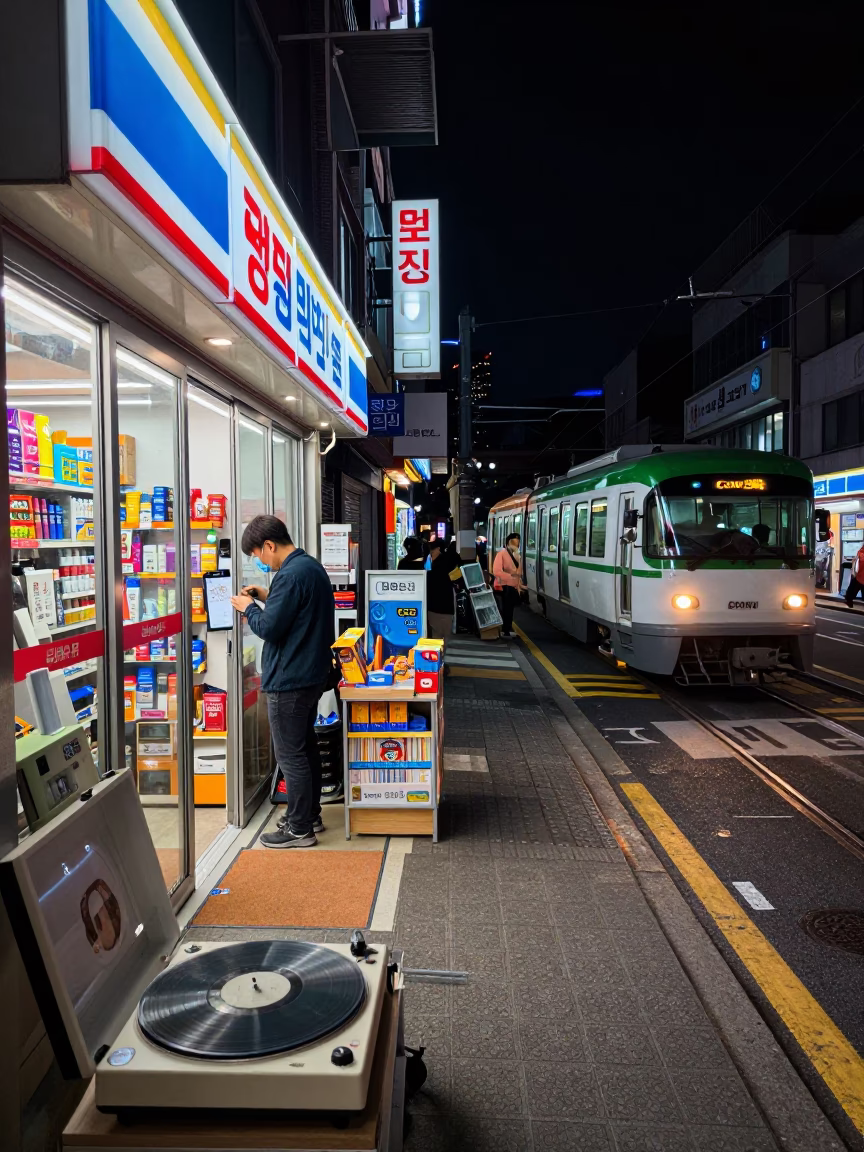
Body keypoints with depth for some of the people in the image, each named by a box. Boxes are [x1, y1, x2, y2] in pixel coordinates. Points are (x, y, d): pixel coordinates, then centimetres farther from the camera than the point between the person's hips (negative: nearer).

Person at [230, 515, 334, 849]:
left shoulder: (290, 575, -22)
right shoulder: (312, 566, 10)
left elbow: (269, 628, -21)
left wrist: (248, 607, -3)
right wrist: (267, 598, 11)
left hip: (288, 680, -10)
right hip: (311, 672, 10)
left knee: (290, 754, 0)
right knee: (305, 746, 19)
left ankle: (300, 829, 9)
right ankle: (310, 814, 32)